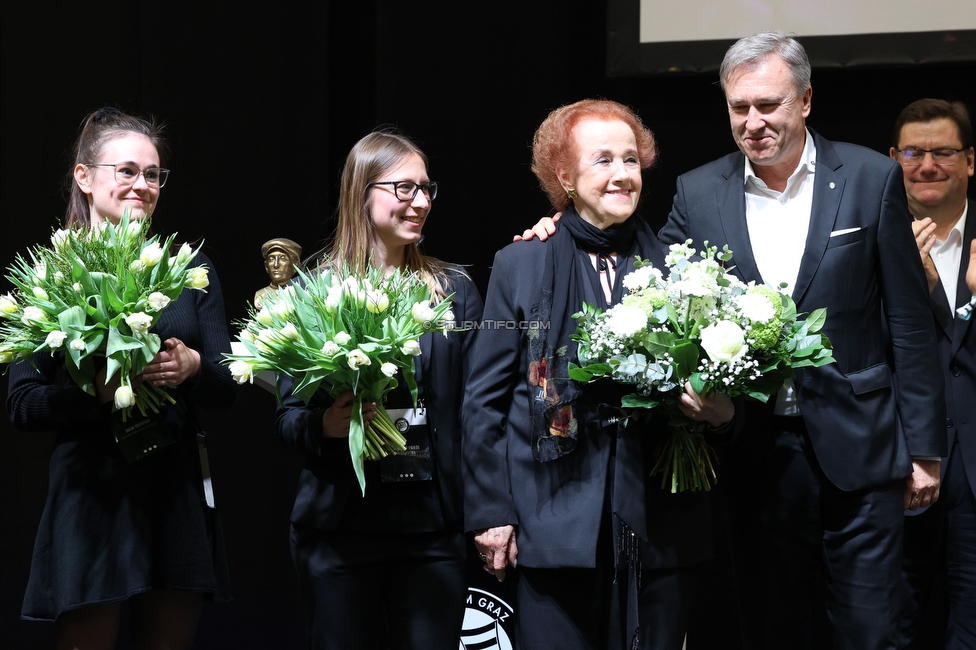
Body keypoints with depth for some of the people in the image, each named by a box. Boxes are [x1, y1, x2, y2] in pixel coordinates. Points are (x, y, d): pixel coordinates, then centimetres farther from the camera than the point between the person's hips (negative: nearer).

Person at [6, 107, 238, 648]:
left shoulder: (190, 271, 12)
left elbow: (228, 390, 9)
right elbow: (22, 405, -3)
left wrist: (192, 367, -13)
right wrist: (97, 390, -21)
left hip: (176, 496, 3)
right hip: (91, 496, -3)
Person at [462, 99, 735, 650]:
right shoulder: (521, 264, 5)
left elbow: (708, 374, 16)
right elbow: (486, 397, 6)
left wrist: (723, 410, -8)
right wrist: (490, 511, 0)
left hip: (659, 524, 2)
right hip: (556, 524, -2)